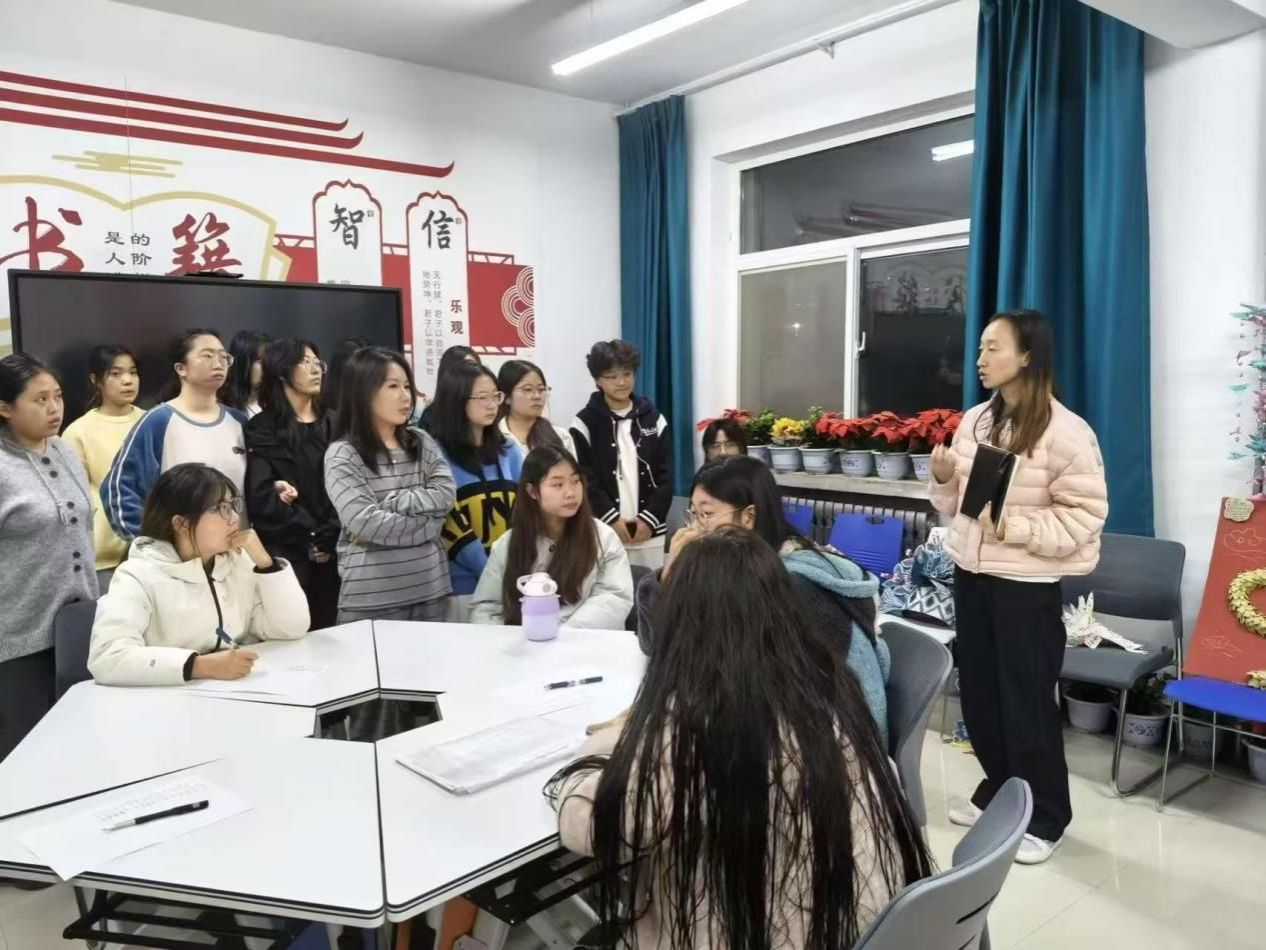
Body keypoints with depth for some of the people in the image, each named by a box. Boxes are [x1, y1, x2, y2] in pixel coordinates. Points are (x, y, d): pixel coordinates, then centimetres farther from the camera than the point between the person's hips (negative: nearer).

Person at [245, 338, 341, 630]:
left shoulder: (330, 423, 13)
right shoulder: (262, 428, 2)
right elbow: (261, 496, -8)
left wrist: (331, 535, -10)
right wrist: (311, 535, -11)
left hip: (332, 550, 4)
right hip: (286, 551, -3)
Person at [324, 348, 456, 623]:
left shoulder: (422, 442, 8)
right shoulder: (342, 454, -7)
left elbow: (445, 496, -3)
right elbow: (365, 522, -17)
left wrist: (390, 502, -13)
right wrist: (428, 524, -9)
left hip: (430, 588, 4)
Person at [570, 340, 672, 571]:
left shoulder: (653, 418, 7)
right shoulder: (585, 423, -1)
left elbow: (665, 476, 4)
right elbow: (584, 480, -6)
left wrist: (649, 519, -7)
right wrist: (612, 520, -13)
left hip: (650, 531, 3)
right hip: (604, 532, -2)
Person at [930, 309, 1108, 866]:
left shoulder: (1064, 432, -14)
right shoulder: (974, 421, 6)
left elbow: (1085, 514, -15)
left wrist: (1015, 527, -25)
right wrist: (944, 480, -7)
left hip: (1027, 585, -6)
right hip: (970, 575, 7)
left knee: (1027, 700, 4)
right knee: (977, 692, 15)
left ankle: (1045, 817, 24)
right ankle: (998, 789, 36)